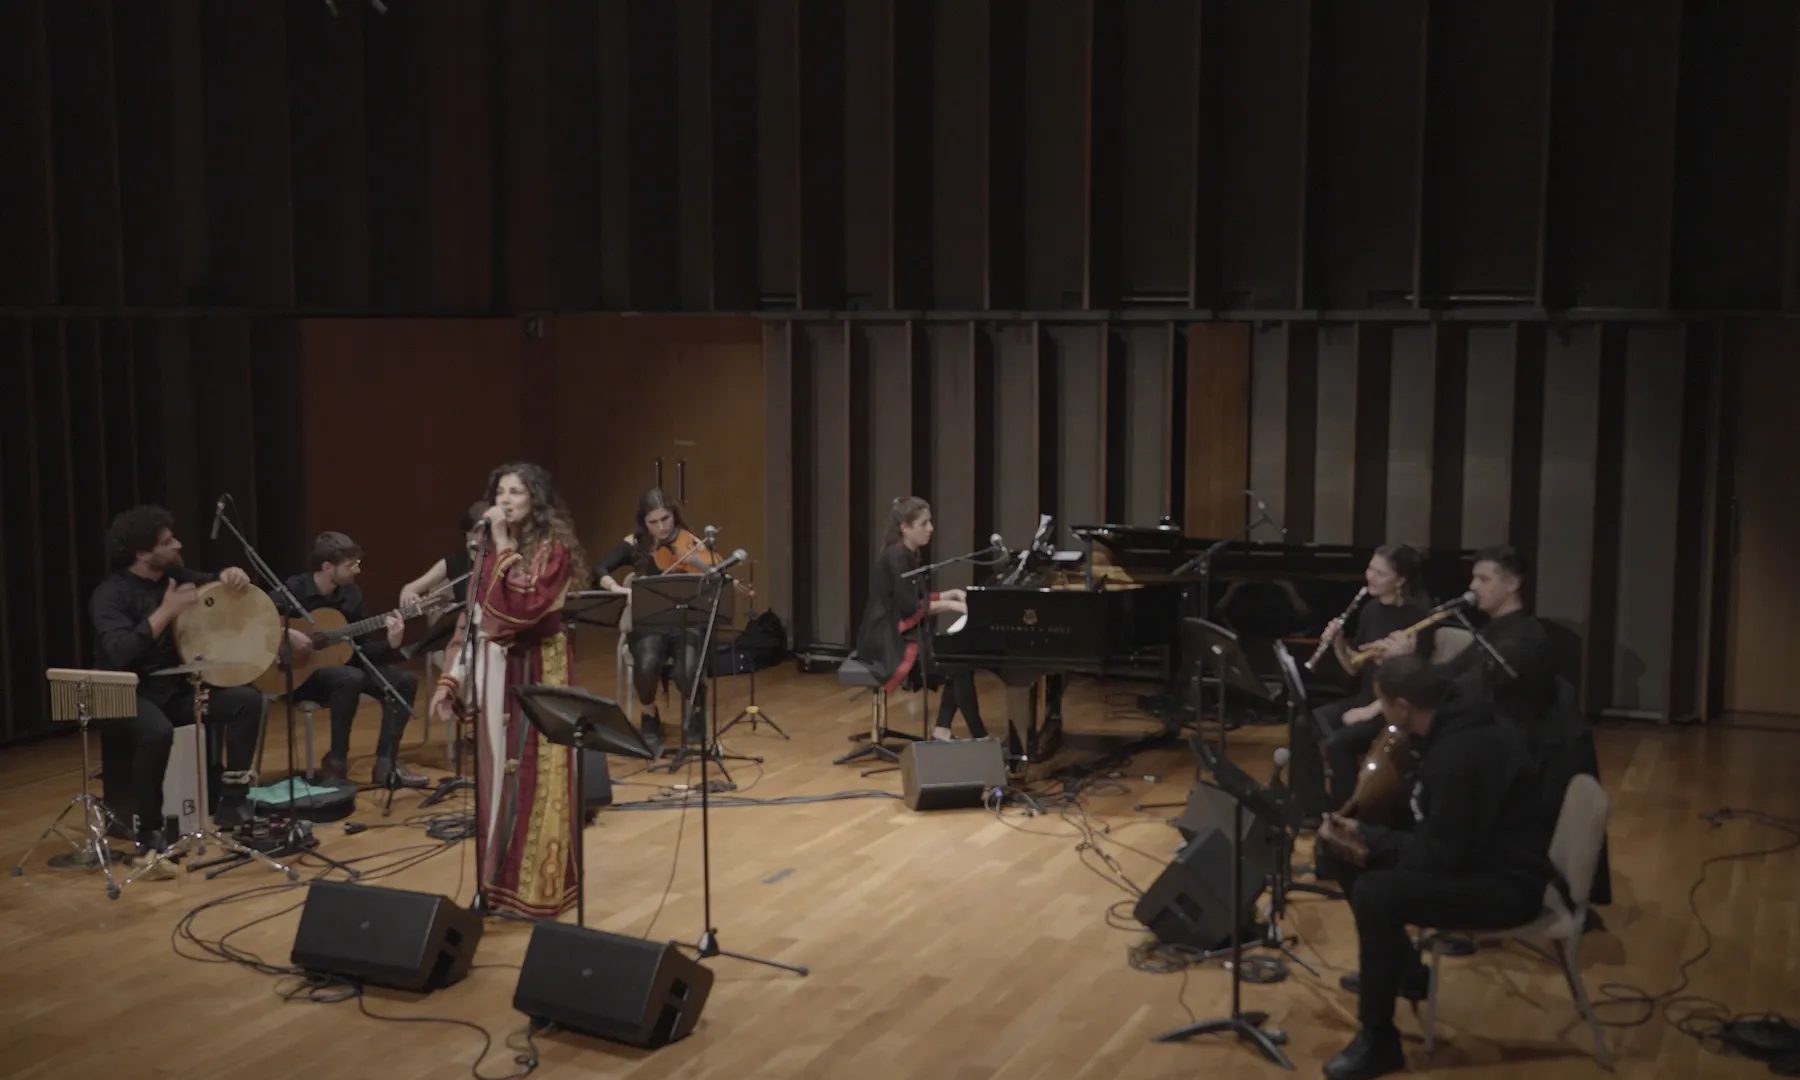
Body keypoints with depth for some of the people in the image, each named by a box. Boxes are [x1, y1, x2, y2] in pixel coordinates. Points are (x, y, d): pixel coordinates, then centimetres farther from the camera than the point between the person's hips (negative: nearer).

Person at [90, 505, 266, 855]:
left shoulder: (173, 574, 5)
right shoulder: (111, 594, -17)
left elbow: (213, 587, 21)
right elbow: (119, 653, -31)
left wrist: (229, 576, -5)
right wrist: (166, 611, -32)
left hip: (174, 688, 7)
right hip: (127, 694, -7)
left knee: (247, 701, -8)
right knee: (157, 732, -38)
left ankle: (232, 804, -3)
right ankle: (150, 832, -21)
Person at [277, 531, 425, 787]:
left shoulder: (351, 594, 3)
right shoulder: (294, 590, -14)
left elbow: (363, 647, 4)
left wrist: (390, 644, -15)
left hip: (340, 664, 7)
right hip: (299, 673, -7)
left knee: (404, 680, -10)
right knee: (351, 678, -37)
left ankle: (386, 763, -10)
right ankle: (336, 761, -20)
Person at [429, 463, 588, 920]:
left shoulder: (552, 548, -10)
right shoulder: (490, 550, 12)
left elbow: (523, 607, -24)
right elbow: (471, 616, 11)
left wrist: (505, 545, -21)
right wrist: (451, 679, 6)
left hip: (535, 672, -7)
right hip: (491, 673, 7)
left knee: (532, 776, -4)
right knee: (496, 774, 10)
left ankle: (536, 886, 4)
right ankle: (500, 881, 20)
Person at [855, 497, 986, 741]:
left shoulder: (907, 556, 12)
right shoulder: (895, 557, -18)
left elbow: (917, 599, 19)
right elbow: (909, 608, -21)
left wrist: (950, 594, 8)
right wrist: (950, 605, -15)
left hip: (902, 634, 10)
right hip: (889, 640, -10)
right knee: (959, 663, -18)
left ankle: (942, 731, -5)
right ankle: (979, 736, -9)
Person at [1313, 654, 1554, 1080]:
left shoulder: (1463, 753, -28)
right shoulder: (1452, 728, 3)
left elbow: (1440, 857, -25)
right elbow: (1433, 831, 13)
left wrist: (1371, 842, -13)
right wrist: (1366, 837, -1)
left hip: (1507, 885, -10)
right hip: (1475, 857, 10)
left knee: (1375, 893, -28)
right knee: (1355, 865, 12)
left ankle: (1378, 1040, -14)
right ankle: (1405, 972, 31)